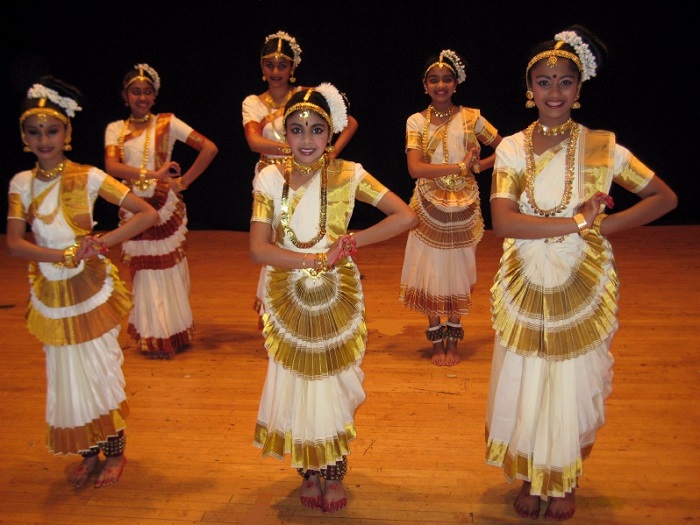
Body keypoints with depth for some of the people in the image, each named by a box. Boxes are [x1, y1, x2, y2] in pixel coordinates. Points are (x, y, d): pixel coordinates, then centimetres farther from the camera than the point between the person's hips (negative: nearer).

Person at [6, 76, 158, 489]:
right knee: (67, 377, 12)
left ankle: (116, 453, 25)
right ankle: (89, 453, 30)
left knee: (102, 371, 6)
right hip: (50, 295, 3)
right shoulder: (22, 183, 1)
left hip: (91, 291, -3)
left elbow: (148, 213, -13)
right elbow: (14, 243, -7)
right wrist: (63, 255, -21)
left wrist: (104, 242, -23)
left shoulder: (88, 177, -8)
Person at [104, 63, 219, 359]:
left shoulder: (167, 123, 0)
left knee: (169, 271, 3)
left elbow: (210, 148, -7)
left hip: (165, 207, -3)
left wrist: (184, 181, -8)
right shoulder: (115, 129, 7)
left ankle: (174, 333, 17)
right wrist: (153, 174, -22)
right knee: (143, 273, 8)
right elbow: (112, 166, -11)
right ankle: (151, 337, 19)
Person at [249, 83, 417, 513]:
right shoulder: (270, 179, -7)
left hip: (336, 299, -1)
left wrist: (352, 242, -18)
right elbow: (258, 250, -15)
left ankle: (335, 474, 31)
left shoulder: (347, 175, -9)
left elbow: (406, 216, -15)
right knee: (296, 386, 9)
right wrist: (318, 258, -21)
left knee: (334, 385, 9)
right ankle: (309, 473, 32)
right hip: (287, 300, 1)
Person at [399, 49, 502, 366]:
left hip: (463, 208, 1)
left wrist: (479, 166, -9)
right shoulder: (417, 121, -2)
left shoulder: (471, 117, 0)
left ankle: (453, 340, 24)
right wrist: (460, 166, -20)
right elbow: (415, 168, -16)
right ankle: (436, 341, 20)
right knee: (430, 271, 4)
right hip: (429, 208, 0)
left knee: (458, 272, 8)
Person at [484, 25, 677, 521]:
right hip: (525, 289, 1)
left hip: (582, 291, -1)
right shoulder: (513, 148, -3)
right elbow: (503, 222, -16)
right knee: (524, 386, 10)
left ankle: (566, 481, 34)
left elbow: (665, 197, 0)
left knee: (574, 387, 10)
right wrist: (577, 221, -21)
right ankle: (531, 478, 33)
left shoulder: (601, 147, -4)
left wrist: (605, 226, -13)